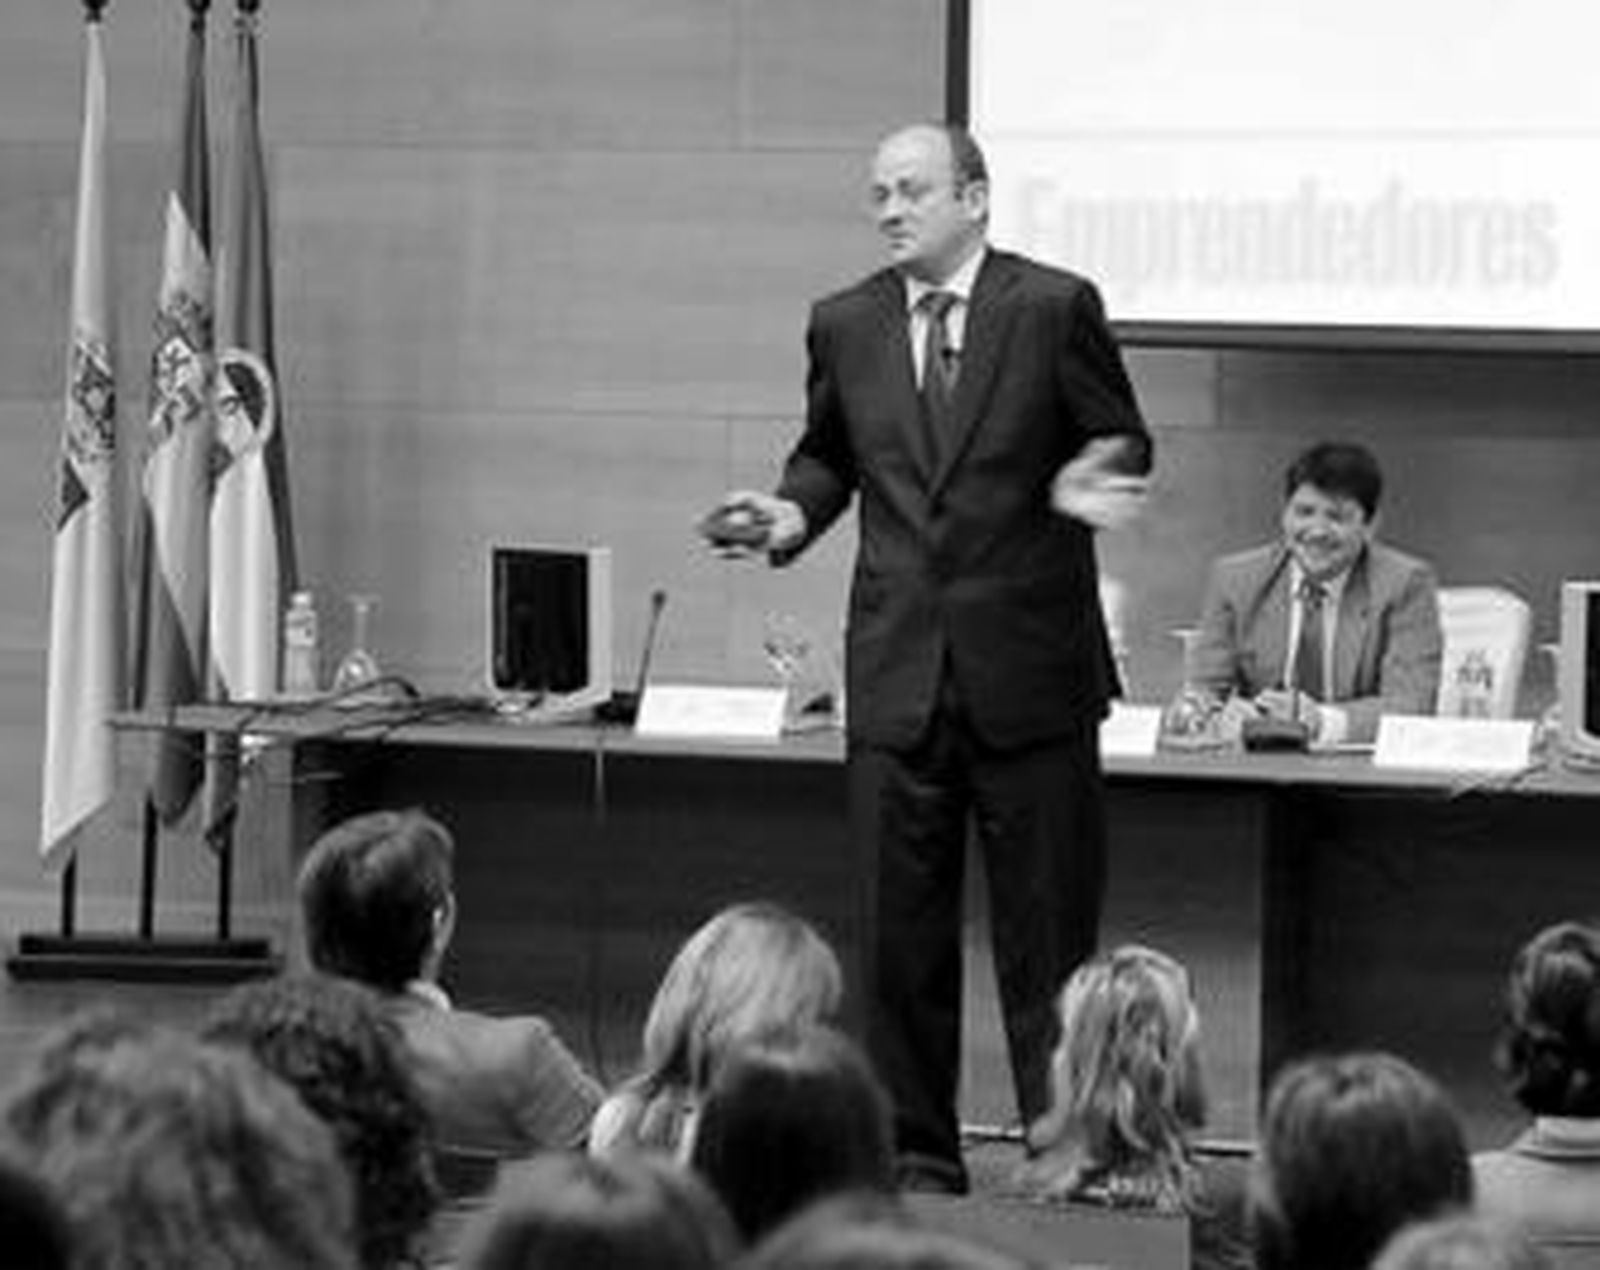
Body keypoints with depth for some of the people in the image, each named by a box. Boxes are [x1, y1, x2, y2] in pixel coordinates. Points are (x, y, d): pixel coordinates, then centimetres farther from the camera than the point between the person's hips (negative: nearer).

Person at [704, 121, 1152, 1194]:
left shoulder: (1054, 307, -3)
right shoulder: (845, 326, 8)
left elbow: (1124, 440, 3)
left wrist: (1092, 477, -19)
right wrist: (793, 512, -1)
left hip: (1028, 674, -3)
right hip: (896, 674, 3)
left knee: (1048, 932, 2)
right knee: (901, 935, 7)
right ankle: (918, 1155, 17)